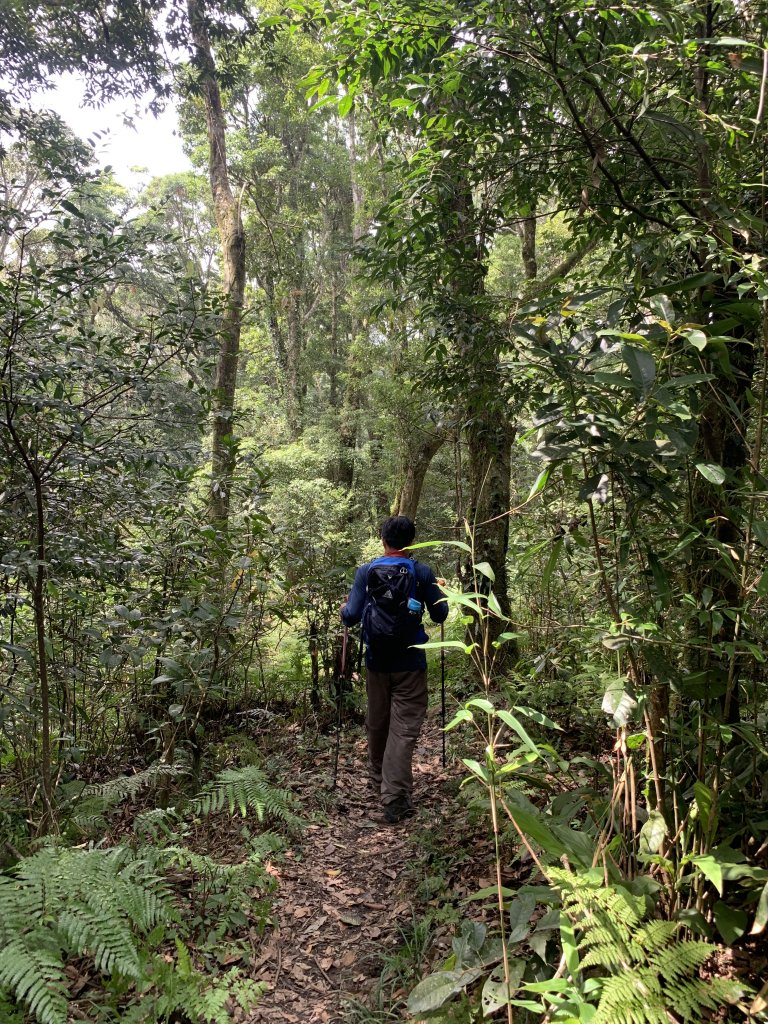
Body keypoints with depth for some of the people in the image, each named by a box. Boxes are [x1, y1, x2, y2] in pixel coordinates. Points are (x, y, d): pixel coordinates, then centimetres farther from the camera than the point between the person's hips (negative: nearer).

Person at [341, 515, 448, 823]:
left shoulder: (366, 571, -4)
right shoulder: (422, 572, -5)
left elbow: (352, 616, -8)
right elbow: (439, 615, 0)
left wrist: (344, 610, 14)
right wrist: (439, 593, 20)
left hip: (377, 661, 2)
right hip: (410, 662, -2)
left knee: (377, 723, 18)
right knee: (404, 728, -1)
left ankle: (377, 779, 37)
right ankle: (395, 797, -6)